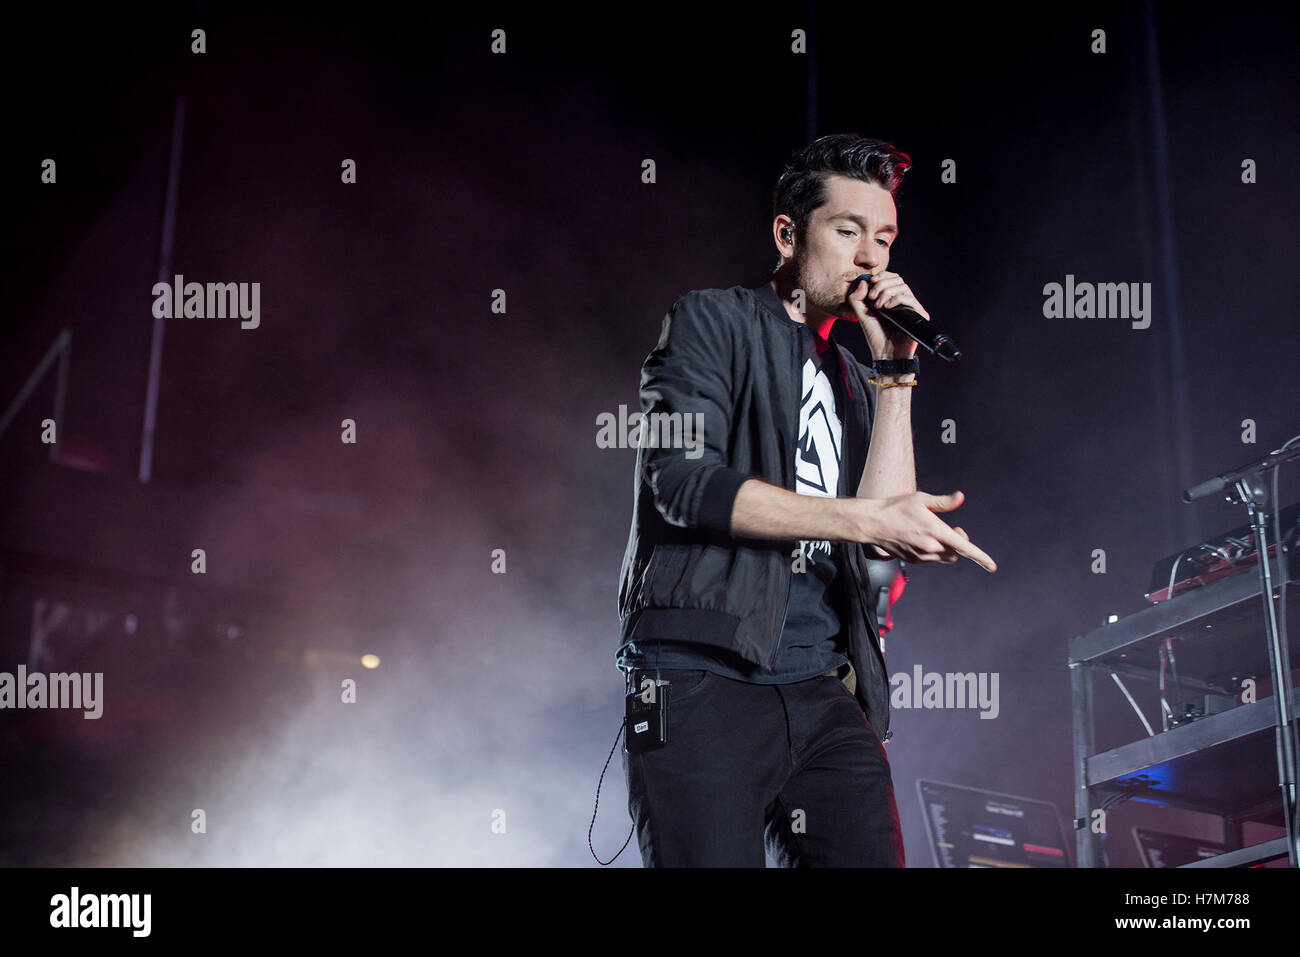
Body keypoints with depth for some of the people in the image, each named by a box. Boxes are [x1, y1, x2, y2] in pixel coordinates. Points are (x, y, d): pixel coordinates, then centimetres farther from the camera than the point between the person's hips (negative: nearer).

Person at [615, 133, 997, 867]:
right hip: (705, 677, -5)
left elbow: (885, 518, 8)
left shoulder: (854, 380, 22)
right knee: (717, 858, -8)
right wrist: (865, 519, -15)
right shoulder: (714, 323, 5)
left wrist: (895, 374, 4)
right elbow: (685, 480, -12)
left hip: (823, 693, 5)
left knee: (873, 857, -3)